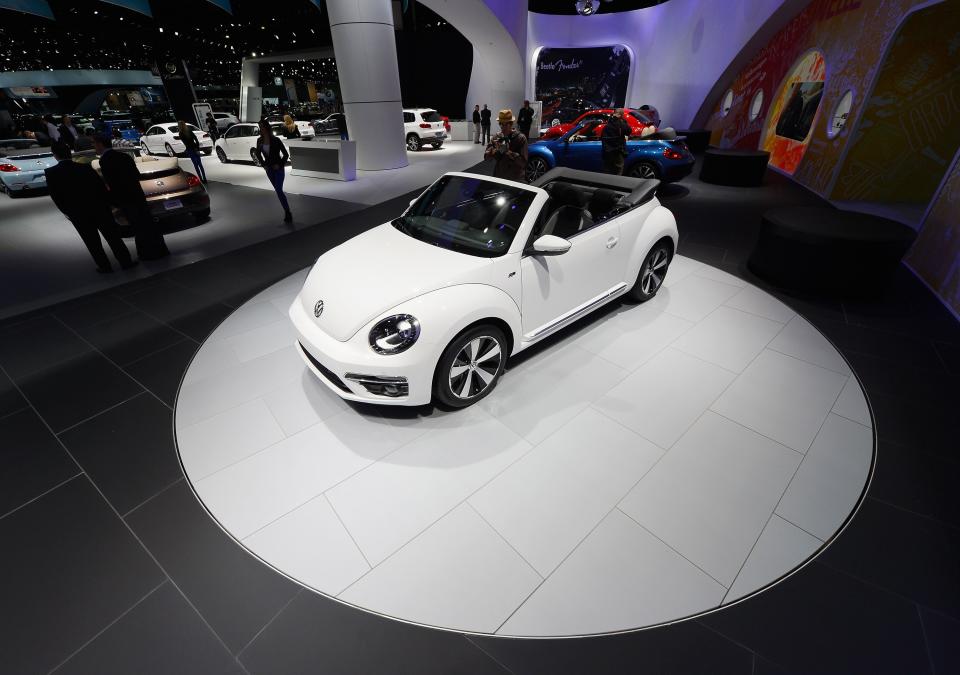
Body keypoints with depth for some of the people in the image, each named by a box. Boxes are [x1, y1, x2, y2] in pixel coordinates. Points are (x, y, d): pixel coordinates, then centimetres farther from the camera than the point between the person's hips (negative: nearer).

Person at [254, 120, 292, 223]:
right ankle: (286, 211, 21)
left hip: (278, 168, -6)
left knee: (279, 191, -16)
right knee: (278, 190, 11)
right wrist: (263, 164, 4)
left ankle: (288, 212, -13)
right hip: (269, 169, 6)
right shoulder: (260, 141, 0)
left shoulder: (276, 140, -15)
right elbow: (258, 154, 15)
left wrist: (279, 165, -14)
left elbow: (286, 154, -10)